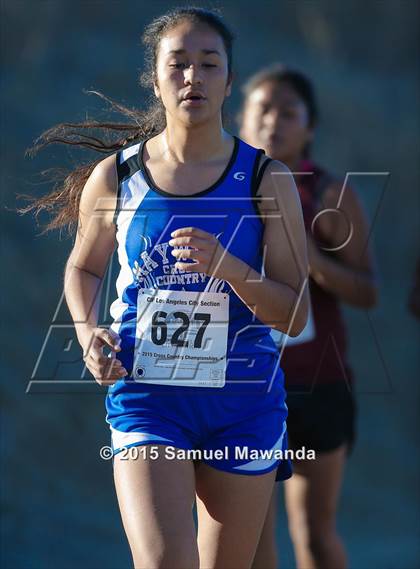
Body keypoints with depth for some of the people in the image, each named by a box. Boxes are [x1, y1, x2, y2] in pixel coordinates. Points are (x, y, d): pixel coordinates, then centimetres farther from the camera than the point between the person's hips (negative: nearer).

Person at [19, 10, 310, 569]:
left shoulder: (267, 181, -3)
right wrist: (89, 333, -2)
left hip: (244, 400, 1)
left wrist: (226, 265, -21)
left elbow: (294, 315, -5)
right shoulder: (114, 177, -1)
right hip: (146, 393, -1)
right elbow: (83, 268, 18)